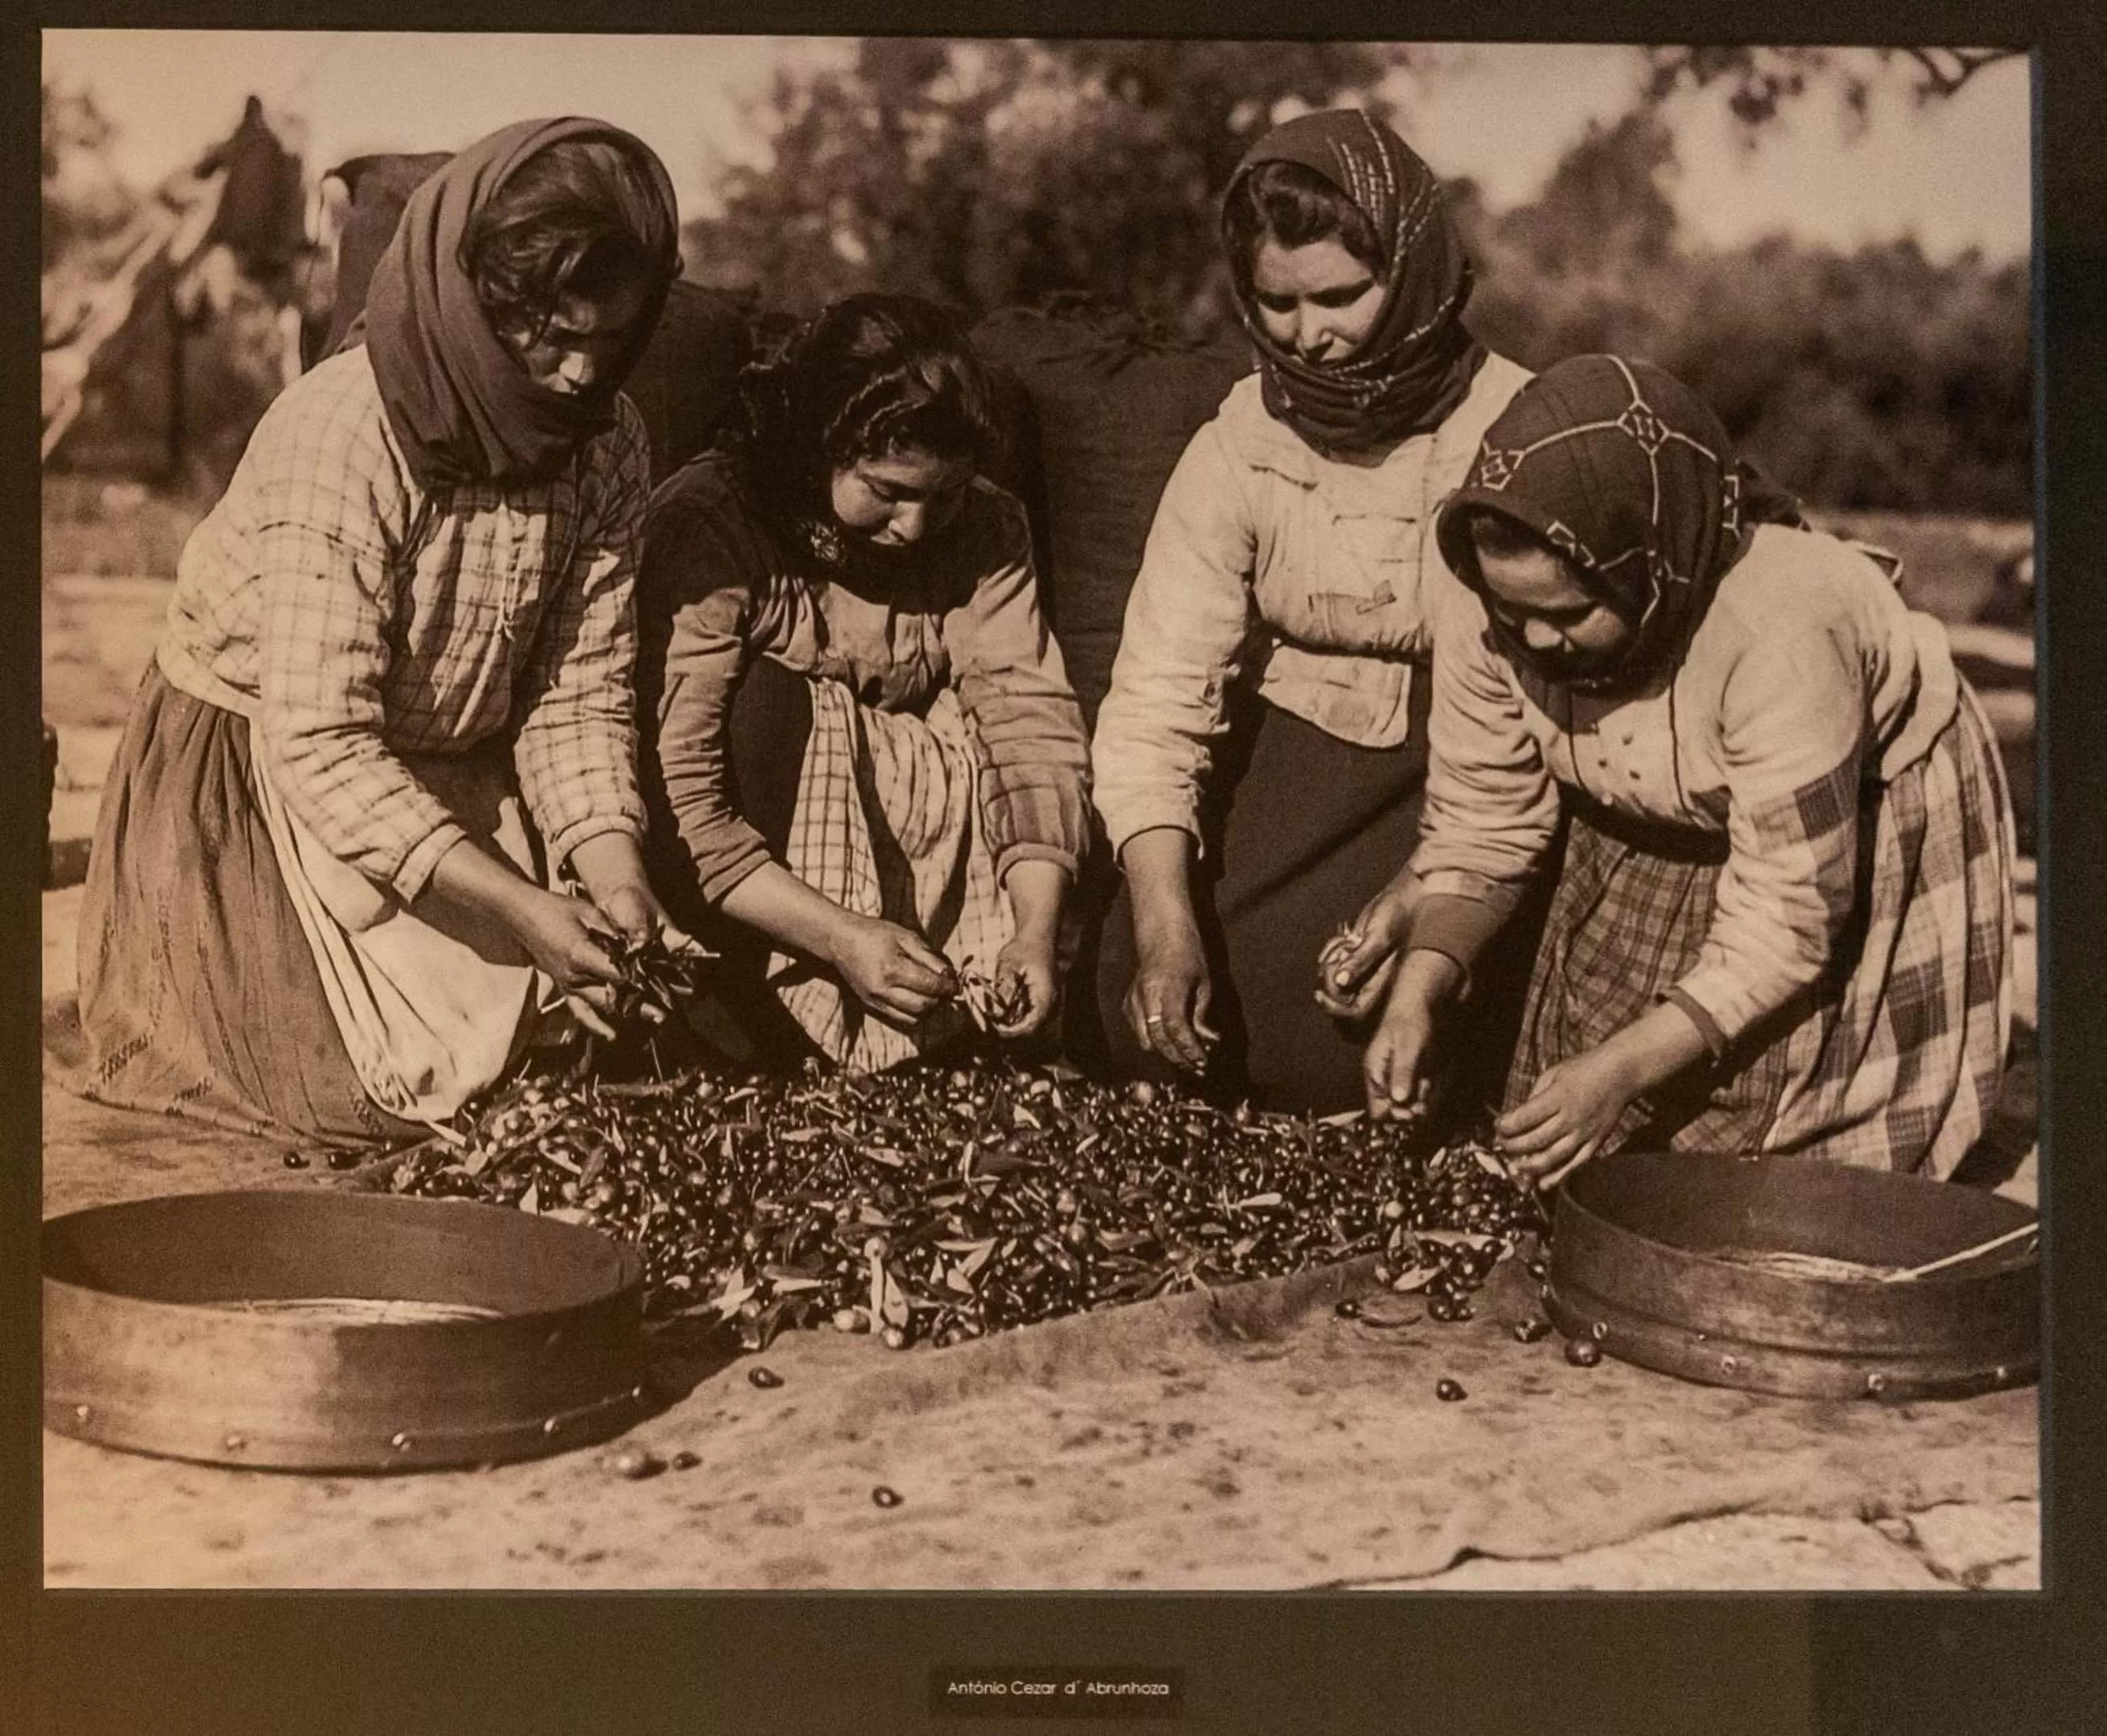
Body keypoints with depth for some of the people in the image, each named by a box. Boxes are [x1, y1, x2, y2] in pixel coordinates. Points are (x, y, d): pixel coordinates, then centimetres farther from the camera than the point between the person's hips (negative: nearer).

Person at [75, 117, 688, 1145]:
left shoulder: (606, 443, -11)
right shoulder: (339, 442, -30)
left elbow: (578, 696, -9)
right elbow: (323, 748, -31)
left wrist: (613, 870, -26)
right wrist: (519, 907, -36)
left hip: (452, 773, 5)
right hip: (252, 777, -5)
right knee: (404, 1080, -13)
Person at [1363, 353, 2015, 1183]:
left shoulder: (1782, 633, -41)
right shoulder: (1494, 618, -25)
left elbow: (1786, 927, -34)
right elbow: (1477, 825, -14)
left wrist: (1622, 1068, -43)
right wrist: (1418, 992, -29)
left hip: (1861, 847, -4)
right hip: (1651, 846, 5)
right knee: (1571, 1162, 2)